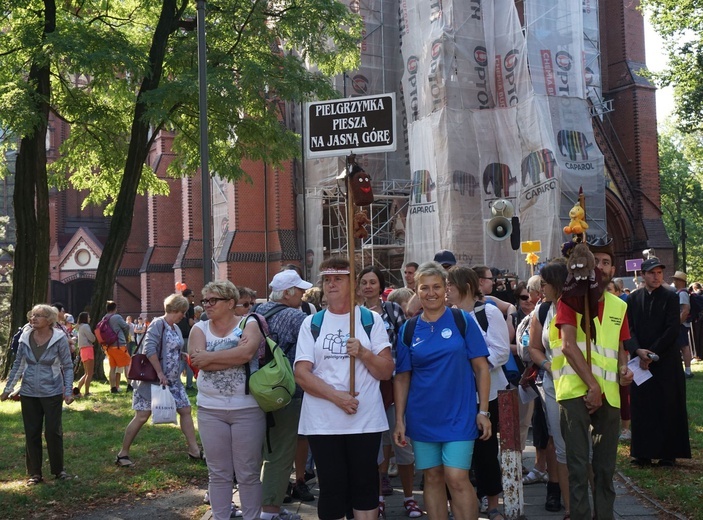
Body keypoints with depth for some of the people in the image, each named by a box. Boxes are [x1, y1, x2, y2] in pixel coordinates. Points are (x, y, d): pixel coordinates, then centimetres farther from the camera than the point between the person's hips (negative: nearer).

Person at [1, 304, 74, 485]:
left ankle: (58, 470, 19)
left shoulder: (59, 339, -11)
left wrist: (68, 392, -13)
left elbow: (67, 367, -6)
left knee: (54, 432, 3)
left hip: (52, 393, -3)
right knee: (32, 433, 8)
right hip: (29, 393, 3)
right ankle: (34, 473, 18)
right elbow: (18, 365, 9)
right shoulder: (25, 338, -1)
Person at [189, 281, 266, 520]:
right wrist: (233, 355, -14)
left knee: (248, 473, 6)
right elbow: (197, 360, -12)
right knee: (218, 473, 11)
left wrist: (210, 357, -14)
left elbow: (247, 352, -22)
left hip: (248, 408, -3)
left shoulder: (250, 324, -2)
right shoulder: (199, 329, 6)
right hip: (210, 409, 3)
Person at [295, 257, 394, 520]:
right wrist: (335, 395, -15)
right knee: (332, 488, 4)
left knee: (365, 487, 4)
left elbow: (387, 371, 2)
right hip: (323, 423, 0)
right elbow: (301, 373, -3)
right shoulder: (312, 323, 7)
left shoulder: (371, 319, 6)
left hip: (365, 420, 0)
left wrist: (363, 353, -16)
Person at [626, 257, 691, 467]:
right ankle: (643, 452, 10)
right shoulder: (633, 298, 7)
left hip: (666, 361, -3)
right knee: (641, 408, 4)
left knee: (668, 408, 1)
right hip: (640, 361, 3)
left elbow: (673, 330, -9)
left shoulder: (670, 297, -2)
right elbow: (629, 328, 3)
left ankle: (669, 453, 9)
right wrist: (638, 351, -14)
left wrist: (652, 352, -13)